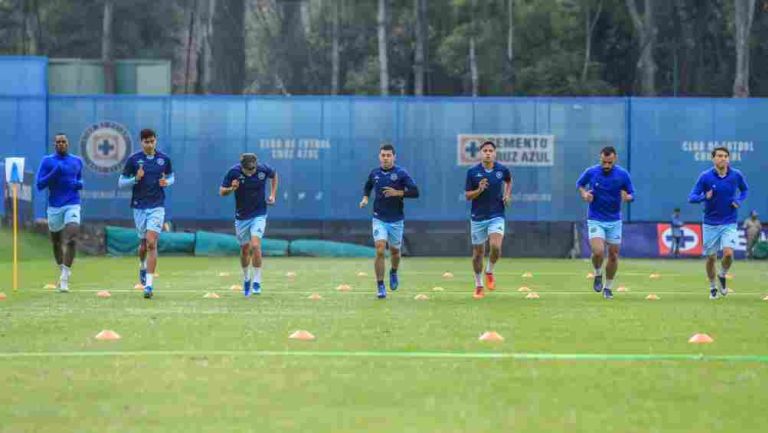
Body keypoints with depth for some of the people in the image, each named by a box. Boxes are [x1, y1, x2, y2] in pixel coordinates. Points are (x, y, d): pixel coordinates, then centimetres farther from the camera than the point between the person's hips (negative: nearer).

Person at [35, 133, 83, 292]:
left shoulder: (77, 161, 9)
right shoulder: (47, 161, 0)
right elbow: (39, 185, -6)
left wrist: (79, 184, 2)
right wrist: (54, 173, -18)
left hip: (72, 206, 0)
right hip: (54, 206, 0)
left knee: (72, 238, -20)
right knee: (56, 241, 11)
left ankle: (65, 277, -19)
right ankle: (62, 269, 37)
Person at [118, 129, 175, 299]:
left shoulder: (164, 159, 3)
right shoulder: (133, 159, -2)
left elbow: (171, 176, 18)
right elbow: (121, 183, 2)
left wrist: (166, 182, -5)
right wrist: (136, 178, -17)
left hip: (157, 206, -1)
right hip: (139, 206, 1)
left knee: (151, 242, -13)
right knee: (144, 243, 10)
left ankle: (149, 284, -16)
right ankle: (142, 266, 45)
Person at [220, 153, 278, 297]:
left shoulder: (263, 169, -16)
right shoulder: (234, 172, -17)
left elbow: (274, 175, 9)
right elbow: (222, 192, -8)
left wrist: (273, 195, 2)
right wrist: (232, 189, -30)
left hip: (259, 215, -1)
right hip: (242, 216, 1)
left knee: (255, 245, -18)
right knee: (245, 249, 10)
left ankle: (256, 281, -8)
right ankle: (246, 278, 34)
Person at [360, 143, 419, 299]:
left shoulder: (401, 173, -7)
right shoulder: (374, 173, 2)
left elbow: (415, 192, -12)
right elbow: (367, 186, 23)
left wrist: (397, 193, -23)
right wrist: (365, 198, 4)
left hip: (396, 220, -1)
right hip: (379, 220, 1)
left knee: (395, 251, 13)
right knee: (380, 251, -14)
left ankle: (393, 272, 47)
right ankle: (380, 286, -8)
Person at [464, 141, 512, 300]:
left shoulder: (502, 170, -2)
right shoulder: (472, 172, -7)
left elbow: (509, 181, 22)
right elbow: (467, 195, -3)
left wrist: (508, 195, 6)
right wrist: (479, 190, -21)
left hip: (496, 216, 0)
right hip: (478, 217, 0)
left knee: (496, 247, -21)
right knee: (478, 252, 7)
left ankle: (489, 272, 9)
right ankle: (478, 285, 24)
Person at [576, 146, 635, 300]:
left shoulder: (623, 174, -9)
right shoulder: (591, 172, -10)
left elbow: (631, 194, 0)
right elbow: (579, 184, 10)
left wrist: (627, 197, -23)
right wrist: (584, 194, -11)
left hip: (614, 221, 2)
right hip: (595, 220, -2)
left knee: (613, 256, 5)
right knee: (598, 252, -21)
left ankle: (608, 287, 26)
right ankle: (598, 275, 10)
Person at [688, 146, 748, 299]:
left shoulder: (736, 175, -4)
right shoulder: (705, 176, -9)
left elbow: (745, 189, 16)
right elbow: (692, 197, -8)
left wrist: (739, 201, -4)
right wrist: (704, 197, -28)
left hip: (729, 224, 0)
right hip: (710, 224, 0)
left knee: (728, 253, -18)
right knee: (711, 258, 6)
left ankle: (722, 276, 12)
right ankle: (712, 287, 28)